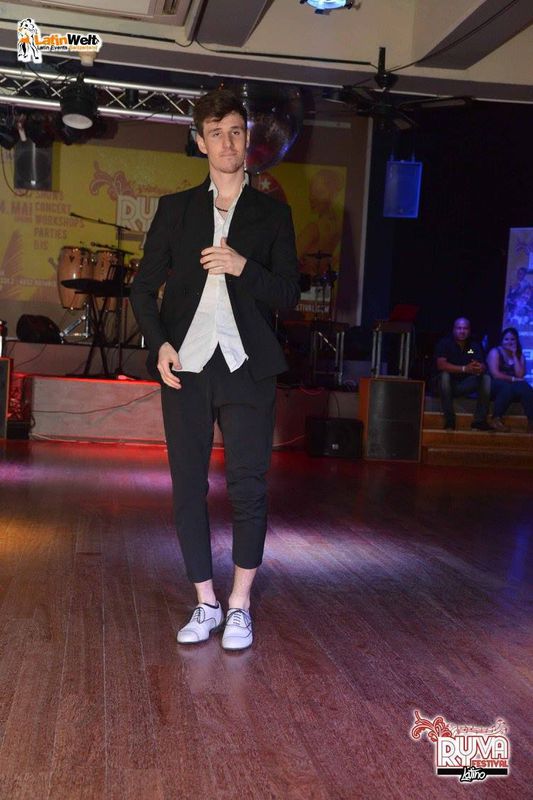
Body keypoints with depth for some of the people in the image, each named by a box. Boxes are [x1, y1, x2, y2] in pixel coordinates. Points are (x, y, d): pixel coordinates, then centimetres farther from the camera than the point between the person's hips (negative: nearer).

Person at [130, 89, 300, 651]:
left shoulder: (271, 214, 10)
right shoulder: (174, 209, 13)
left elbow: (288, 294, 5)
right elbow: (143, 286, 11)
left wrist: (242, 266, -12)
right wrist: (158, 342, -6)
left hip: (247, 367, -1)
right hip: (185, 365, 2)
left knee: (247, 487, -2)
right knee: (188, 488, 4)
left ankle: (239, 606, 13)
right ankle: (205, 604, 17)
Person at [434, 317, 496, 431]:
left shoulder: (475, 345, 4)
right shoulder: (444, 343, -9)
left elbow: (483, 366, -9)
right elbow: (441, 365, -25)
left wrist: (480, 368, -36)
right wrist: (465, 369, -35)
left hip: (464, 386, 4)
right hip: (448, 384, -4)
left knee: (486, 378, -16)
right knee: (445, 375, -34)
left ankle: (479, 421, -20)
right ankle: (449, 422, -32)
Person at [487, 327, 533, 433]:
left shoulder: (520, 355, 12)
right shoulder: (495, 352, -2)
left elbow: (520, 375, -4)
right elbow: (495, 374, -15)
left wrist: (514, 355, -4)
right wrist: (513, 379, -12)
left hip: (513, 389, 4)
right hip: (495, 387, -4)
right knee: (507, 386, -36)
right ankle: (496, 419, -32)